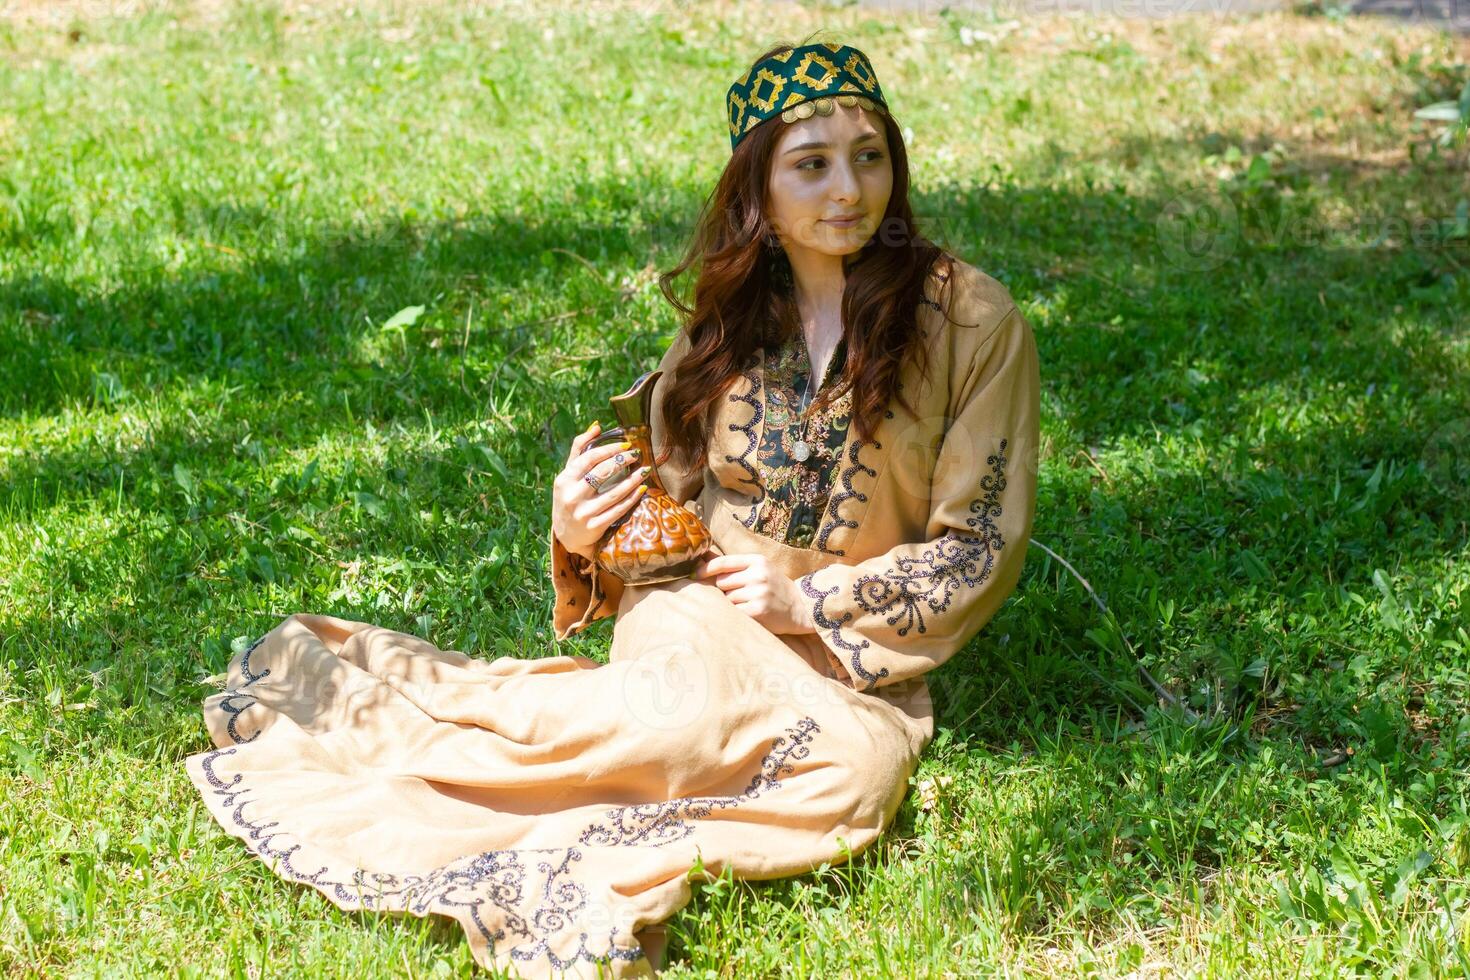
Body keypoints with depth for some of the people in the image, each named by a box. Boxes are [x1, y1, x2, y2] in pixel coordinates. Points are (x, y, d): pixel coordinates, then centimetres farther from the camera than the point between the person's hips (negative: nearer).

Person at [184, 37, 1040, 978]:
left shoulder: (970, 320, -6)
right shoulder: (731, 314, 7)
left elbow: (983, 546, -4)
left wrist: (810, 597, -13)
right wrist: (588, 534, -9)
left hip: (858, 665, -1)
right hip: (701, 615, 1)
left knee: (863, 766, -36)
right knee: (701, 689, -36)